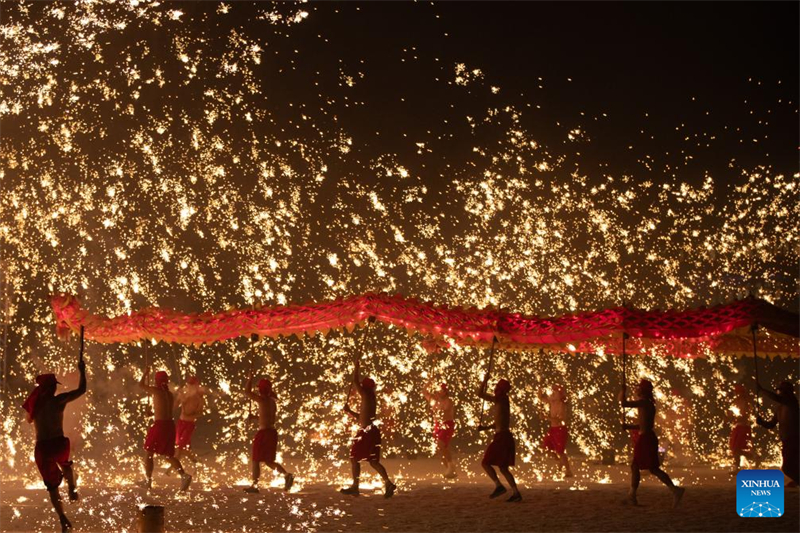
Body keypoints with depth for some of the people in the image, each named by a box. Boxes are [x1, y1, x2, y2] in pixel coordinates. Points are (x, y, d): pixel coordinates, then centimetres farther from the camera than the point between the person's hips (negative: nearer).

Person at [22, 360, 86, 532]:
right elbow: (81, 389, 1)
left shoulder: (35, 403, 5)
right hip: (59, 444, -1)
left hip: (41, 448, 1)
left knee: (52, 485, 11)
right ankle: (72, 489, 20)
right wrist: (82, 371, 15)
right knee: (65, 464, 37)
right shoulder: (58, 400, -5)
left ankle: (63, 519, 5)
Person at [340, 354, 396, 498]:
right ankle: (388, 483, -8)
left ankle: (355, 487, 2)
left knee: (354, 458, 1)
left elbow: (355, 382, -8)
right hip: (372, 431, 9)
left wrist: (357, 367, 4)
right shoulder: (370, 399, 20)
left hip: (366, 432, -9)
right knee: (373, 461, 7)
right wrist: (349, 411, 22)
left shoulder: (366, 396, -7)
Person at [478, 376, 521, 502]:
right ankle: (516, 493, 5)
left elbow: (480, 394, -14)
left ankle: (498, 486, -14)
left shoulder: (500, 399, -10)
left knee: (485, 463, -3)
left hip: (501, 437, -9)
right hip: (506, 436, 9)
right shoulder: (504, 402, 18)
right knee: (503, 468, 12)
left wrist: (485, 380, -2)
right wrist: (485, 427, 21)